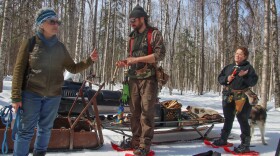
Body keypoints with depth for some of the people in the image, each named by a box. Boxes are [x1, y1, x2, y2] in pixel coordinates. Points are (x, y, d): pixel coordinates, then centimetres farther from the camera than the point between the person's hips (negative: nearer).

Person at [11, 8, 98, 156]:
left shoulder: (60, 47, 6)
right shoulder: (29, 43, -5)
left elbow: (73, 68, 12)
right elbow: (19, 70, -5)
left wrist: (90, 60, -4)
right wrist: (16, 96, -10)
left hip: (53, 96, 4)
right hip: (31, 94, -4)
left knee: (45, 128, 15)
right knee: (25, 130, 1)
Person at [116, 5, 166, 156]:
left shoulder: (154, 34, -2)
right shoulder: (133, 36, 18)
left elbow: (160, 54, -14)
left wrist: (137, 59, -17)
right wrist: (125, 62, 2)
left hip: (148, 78, -6)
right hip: (133, 78, 6)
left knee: (146, 112, -6)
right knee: (134, 111, 6)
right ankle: (136, 141, 16)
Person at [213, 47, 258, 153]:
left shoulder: (248, 67, -2)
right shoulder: (229, 67, 11)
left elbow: (253, 82, -10)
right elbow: (220, 78, 12)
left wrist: (244, 76, -25)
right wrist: (227, 79, -8)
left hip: (242, 97, -5)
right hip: (228, 97, 5)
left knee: (243, 120, -1)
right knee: (228, 119, 17)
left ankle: (245, 145, 6)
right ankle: (223, 139, 29)